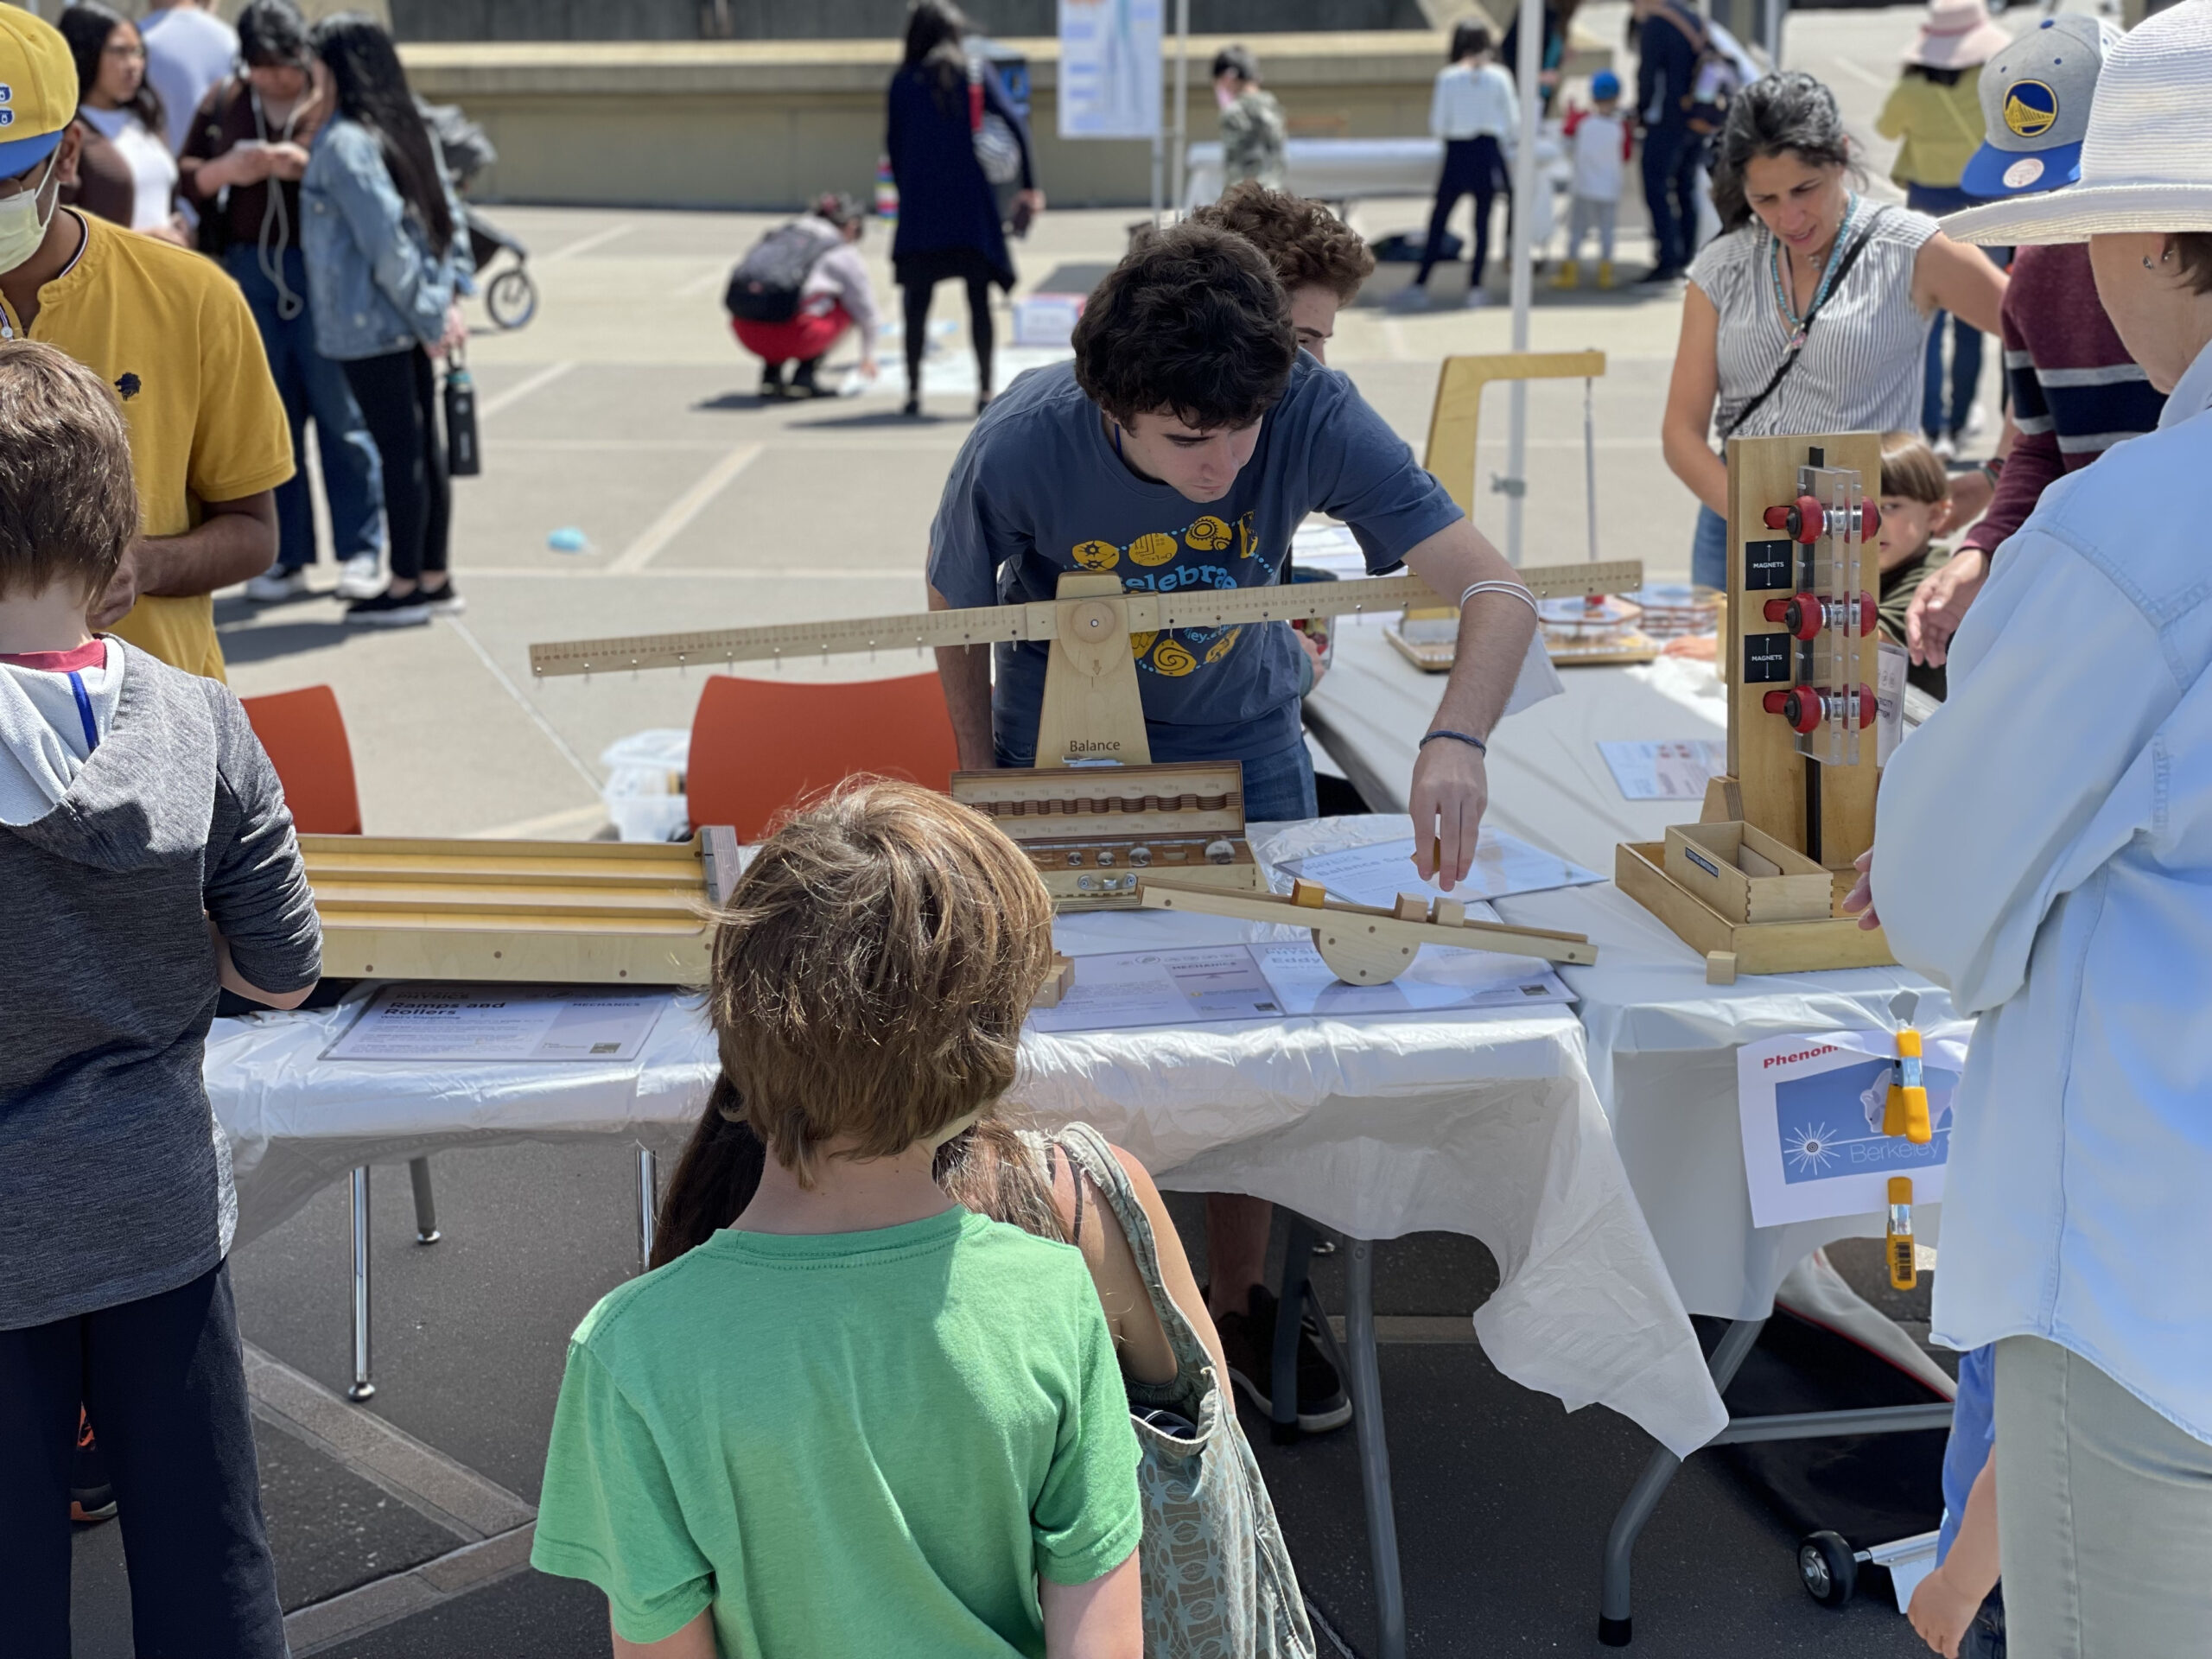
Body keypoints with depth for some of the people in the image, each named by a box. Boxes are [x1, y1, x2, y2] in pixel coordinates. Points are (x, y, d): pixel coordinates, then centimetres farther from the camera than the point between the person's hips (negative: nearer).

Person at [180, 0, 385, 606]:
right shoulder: (224, 103, 11)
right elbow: (186, 178, 13)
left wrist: (308, 166, -24)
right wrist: (228, 169, -7)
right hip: (249, 271, 4)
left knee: (339, 413, -1)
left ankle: (360, 553, 8)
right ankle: (285, 558, 14)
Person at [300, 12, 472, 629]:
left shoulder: (343, 143, -14)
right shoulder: (409, 130, 10)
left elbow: (386, 239, -19)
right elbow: (447, 215, 11)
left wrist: (427, 315, -13)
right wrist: (447, 297, 7)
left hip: (368, 323, -8)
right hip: (412, 319, 8)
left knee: (397, 448, -3)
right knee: (423, 443, 12)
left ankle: (405, 587, 5)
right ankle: (436, 578, 20)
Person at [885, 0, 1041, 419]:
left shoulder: (904, 80, 4)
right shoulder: (978, 73, 4)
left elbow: (894, 144, 5)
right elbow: (1014, 125, -5)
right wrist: (1029, 186, -4)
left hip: (920, 204, 0)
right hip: (971, 204, 0)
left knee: (917, 302, 6)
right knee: (979, 299, 5)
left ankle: (914, 390, 4)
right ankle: (985, 390, 2)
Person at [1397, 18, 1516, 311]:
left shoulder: (1447, 78, -5)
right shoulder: (1499, 77, -1)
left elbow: (1438, 127, -6)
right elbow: (1513, 122, 2)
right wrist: (1503, 145, 21)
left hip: (1457, 155, -1)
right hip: (1489, 154, 1)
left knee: (1438, 221, 5)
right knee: (1483, 222, 8)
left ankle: (1420, 286, 1)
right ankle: (1475, 287, 7)